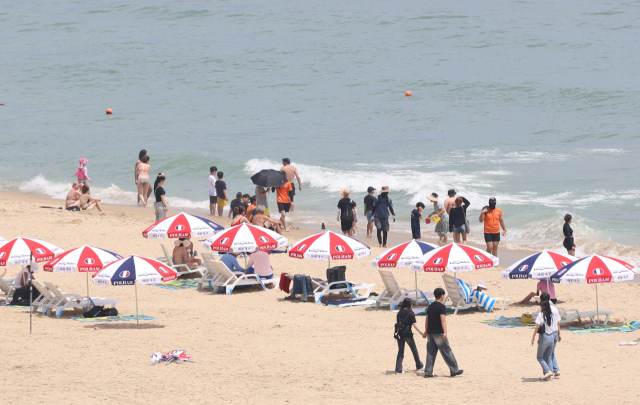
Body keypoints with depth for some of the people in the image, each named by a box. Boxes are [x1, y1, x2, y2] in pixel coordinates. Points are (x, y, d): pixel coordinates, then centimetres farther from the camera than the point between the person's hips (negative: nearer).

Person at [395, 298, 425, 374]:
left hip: (400, 334, 4)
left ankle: (398, 369, 0)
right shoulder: (410, 313, -7)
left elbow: (397, 323, 11)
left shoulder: (399, 313, 7)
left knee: (400, 352, 6)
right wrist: (421, 333, -7)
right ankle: (419, 366, 28)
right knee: (414, 350, 14)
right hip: (408, 334, -4)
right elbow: (414, 324, -11)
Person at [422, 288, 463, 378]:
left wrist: (426, 332, 28)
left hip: (430, 333, 7)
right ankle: (454, 370, 7)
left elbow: (427, 320, 19)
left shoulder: (430, 307, 12)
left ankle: (428, 372, 3)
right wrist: (445, 332, -26)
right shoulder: (442, 307, -10)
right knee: (447, 352, 1)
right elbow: (443, 320, -20)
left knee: (430, 353, 7)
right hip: (439, 333, -7)